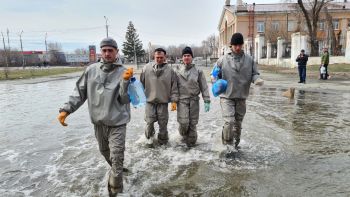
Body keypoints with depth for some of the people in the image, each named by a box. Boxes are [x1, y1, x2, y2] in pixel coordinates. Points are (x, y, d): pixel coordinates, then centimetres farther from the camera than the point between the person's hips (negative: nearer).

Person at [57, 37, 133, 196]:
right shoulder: (91, 70, -1)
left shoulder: (123, 72, -10)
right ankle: (116, 169, 52)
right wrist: (66, 109, -1)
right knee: (105, 152, 24)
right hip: (98, 122, 5)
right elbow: (79, 92, 5)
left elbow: (125, 99, -16)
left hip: (117, 123, -4)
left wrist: (126, 81, -30)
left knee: (116, 159, -3)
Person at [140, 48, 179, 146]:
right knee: (149, 122, 1)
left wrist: (174, 101, -4)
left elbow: (174, 87, 0)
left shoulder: (170, 70, -2)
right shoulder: (147, 68, 0)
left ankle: (163, 140, 27)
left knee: (163, 123, 7)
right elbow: (141, 83, 7)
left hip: (163, 102, 0)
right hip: (149, 101, 1)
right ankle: (150, 137, 28)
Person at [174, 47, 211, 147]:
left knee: (193, 123, 4)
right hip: (182, 99, -1)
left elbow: (204, 86, 2)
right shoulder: (177, 70, 2)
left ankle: (191, 141, 24)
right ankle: (184, 135, 24)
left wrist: (207, 101, -1)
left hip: (194, 99, 1)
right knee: (183, 122, -8)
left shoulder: (198, 71, 2)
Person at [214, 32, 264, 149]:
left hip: (241, 97, 3)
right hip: (227, 97, -3)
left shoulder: (249, 60, 2)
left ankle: (236, 144, 34)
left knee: (238, 123, 15)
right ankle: (227, 145, 5)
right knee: (229, 122, -15)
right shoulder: (223, 60, -3)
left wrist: (257, 79, -15)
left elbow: (254, 74, 7)